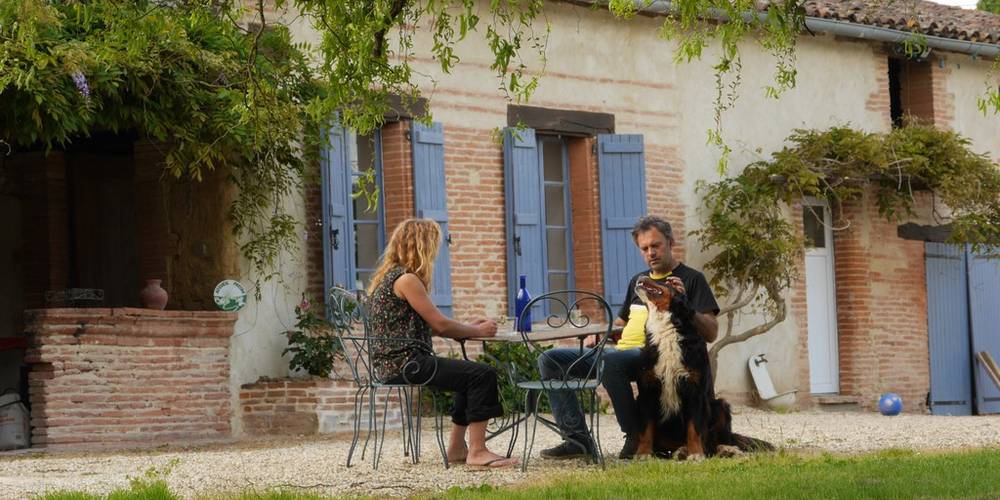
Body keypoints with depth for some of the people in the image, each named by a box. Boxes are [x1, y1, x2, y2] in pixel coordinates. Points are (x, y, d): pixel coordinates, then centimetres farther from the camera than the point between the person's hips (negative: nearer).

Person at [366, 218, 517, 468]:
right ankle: (477, 451, -14)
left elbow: (428, 325, 20)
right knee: (483, 374, -13)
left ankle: (457, 448, 20)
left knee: (470, 373, 22)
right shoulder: (406, 279, -13)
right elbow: (441, 325, -13)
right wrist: (479, 331, 2)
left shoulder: (386, 276, 18)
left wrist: (469, 327, 14)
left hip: (393, 363, 10)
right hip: (405, 363, -10)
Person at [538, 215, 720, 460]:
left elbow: (710, 334, -3)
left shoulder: (692, 279, 6)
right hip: (620, 350, 8)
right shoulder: (638, 280, 28)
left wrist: (684, 304, -19)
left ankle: (637, 437, -25)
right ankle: (578, 438, -15)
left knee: (611, 361, -40)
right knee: (550, 360, -7)